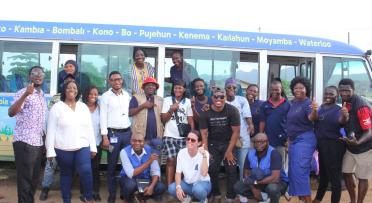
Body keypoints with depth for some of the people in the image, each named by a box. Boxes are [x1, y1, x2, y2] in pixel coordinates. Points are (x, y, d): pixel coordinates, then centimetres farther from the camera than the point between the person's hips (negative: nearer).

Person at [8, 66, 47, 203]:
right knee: (25, 179, -2)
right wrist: (25, 95, -37)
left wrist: (43, 139, 17)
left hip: (38, 142, 8)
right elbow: (11, 113, -25)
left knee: (34, 178, 13)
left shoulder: (42, 94, 14)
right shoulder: (23, 92, -10)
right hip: (25, 142, -7)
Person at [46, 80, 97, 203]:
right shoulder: (57, 107, -2)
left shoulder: (83, 107, 9)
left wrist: (93, 147, 8)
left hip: (83, 147, 2)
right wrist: (50, 151, -9)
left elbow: (89, 128, 10)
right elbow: (51, 130, -4)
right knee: (66, 174, 9)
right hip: (63, 149, -2)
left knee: (86, 171, -15)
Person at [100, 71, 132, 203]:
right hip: (113, 133, -4)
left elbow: (131, 113, 12)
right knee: (112, 165, 3)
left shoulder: (127, 95, 10)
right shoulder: (106, 96, -2)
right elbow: (103, 117, -5)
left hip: (127, 132, 4)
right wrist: (105, 137, -11)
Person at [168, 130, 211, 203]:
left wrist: (204, 156, -37)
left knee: (198, 189, -38)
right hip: (187, 183, 3)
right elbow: (178, 172, -7)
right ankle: (185, 197, 7)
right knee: (171, 188, -25)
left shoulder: (204, 153, -18)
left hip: (202, 183, -3)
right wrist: (178, 187, -24)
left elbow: (204, 174, -31)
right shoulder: (181, 152, -9)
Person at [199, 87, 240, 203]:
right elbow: (204, 133, -8)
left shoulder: (232, 111, -16)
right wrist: (206, 152, -15)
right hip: (213, 143, 2)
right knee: (212, 169, 0)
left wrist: (229, 151, -14)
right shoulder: (206, 113, -11)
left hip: (228, 143, -1)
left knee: (231, 170, -3)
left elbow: (236, 131, -13)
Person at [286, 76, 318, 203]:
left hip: (304, 140, -9)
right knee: (293, 171, 13)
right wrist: (289, 138, 20)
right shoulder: (293, 103, 11)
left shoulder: (307, 103, -13)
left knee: (299, 170, -16)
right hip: (293, 140, 9)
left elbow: (312, 118, -32)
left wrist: (314, 111, -52)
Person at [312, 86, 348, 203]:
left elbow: (340, 120, -42)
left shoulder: (337, 110, -16)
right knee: (323, 174, 25)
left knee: (334, 176, -1)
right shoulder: (321, 108, 8)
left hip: (333, 146, -9)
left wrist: (344, 117, -60)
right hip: (322, 145, 9)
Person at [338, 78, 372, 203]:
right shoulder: (345, 102, -2)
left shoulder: (361, 106, -26)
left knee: (362, 178, 6)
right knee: (346, 173, 14)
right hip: (350, 147, 8)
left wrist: (357, 142, -45)